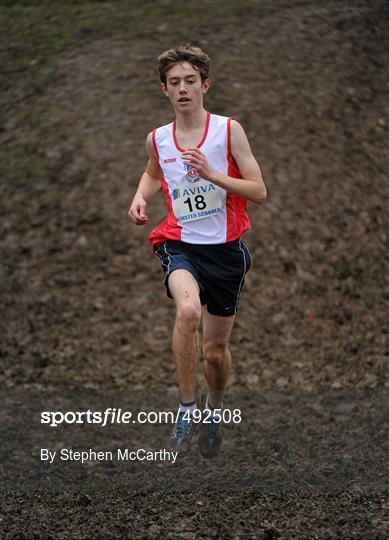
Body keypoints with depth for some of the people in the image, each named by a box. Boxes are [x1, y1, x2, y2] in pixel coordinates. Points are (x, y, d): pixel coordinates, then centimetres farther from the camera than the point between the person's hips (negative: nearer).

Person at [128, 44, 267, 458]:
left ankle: (214, 408, 43)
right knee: (188, 309, -33)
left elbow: (259, 192, -9)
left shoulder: (228, 130, -6)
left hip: (225, 248, 0)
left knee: (215, 351, 10)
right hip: (179, 244, 0)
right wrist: (140, 197, 5)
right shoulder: (156, 139, 3)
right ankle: (186, 408, -16)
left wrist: (211, 173, -21)